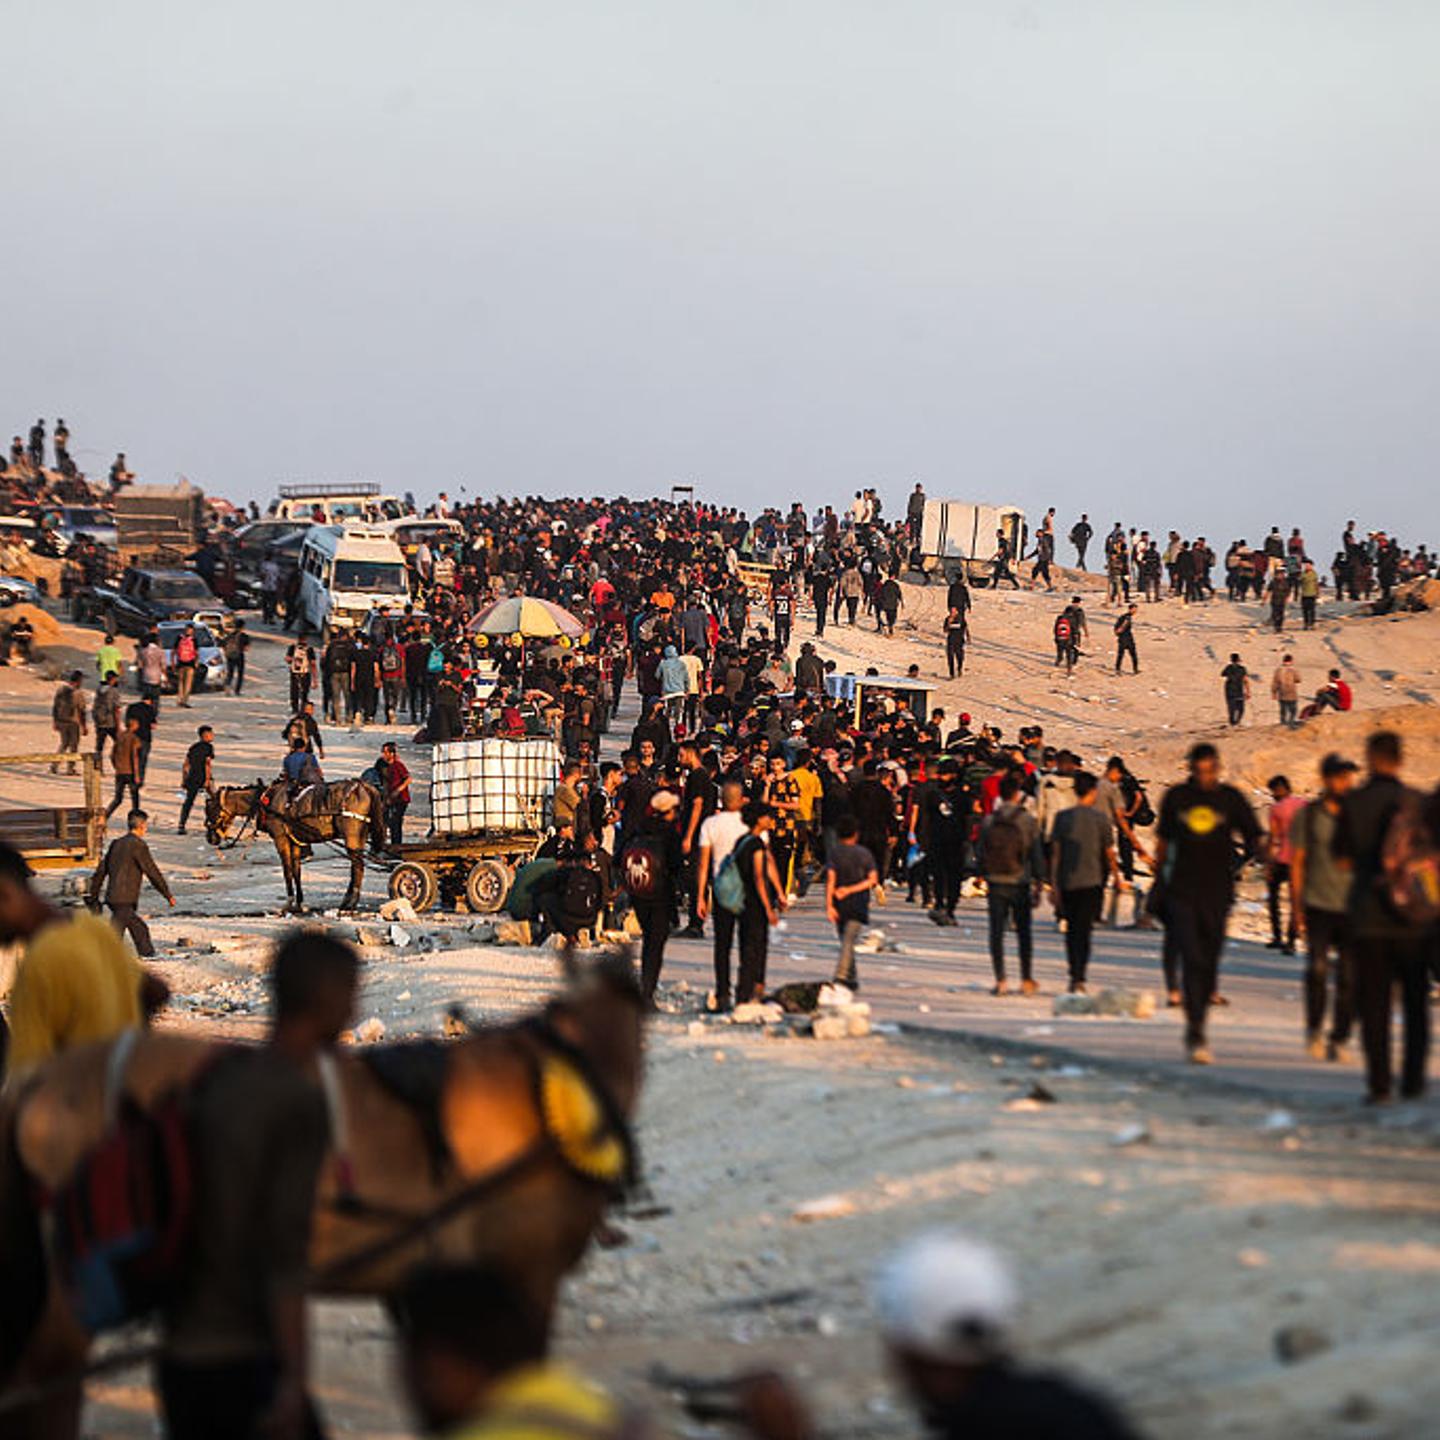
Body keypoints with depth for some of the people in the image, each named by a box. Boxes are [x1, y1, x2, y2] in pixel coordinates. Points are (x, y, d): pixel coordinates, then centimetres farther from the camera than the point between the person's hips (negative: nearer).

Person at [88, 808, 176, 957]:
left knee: (141, 931, 19)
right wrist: (168, 896, 1)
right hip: (124, 900, -9)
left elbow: (101, 871, 17)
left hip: (112, 898, 9)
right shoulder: (138, 845, -9)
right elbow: (153, 873, -7)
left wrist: (93, 897, 24)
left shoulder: (116, 844, 14)